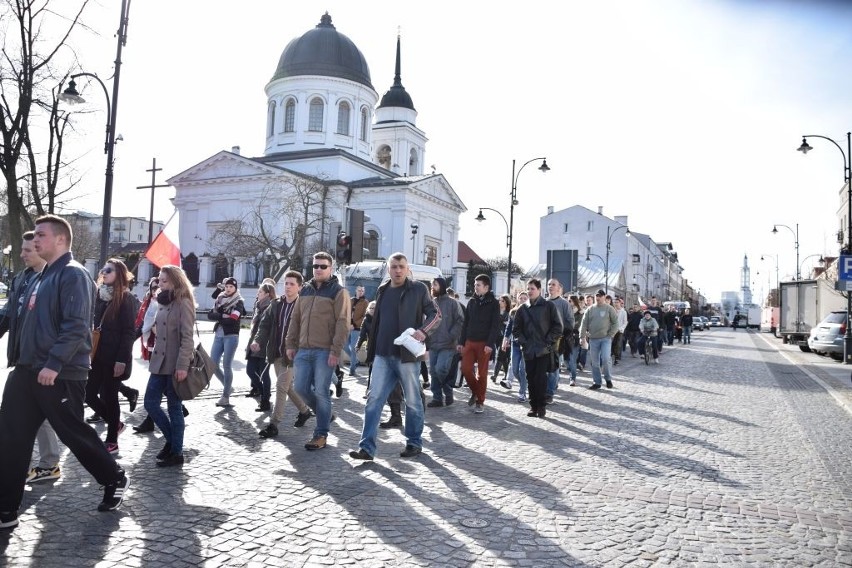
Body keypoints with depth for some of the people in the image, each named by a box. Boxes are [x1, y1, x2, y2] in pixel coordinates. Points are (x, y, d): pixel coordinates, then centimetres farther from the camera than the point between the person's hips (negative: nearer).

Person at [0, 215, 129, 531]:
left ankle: (116, 480, 24)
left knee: (74, 435, 3)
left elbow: (76, 326, -22)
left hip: (60, 374, -9)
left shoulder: (73, 274, -13)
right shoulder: (42, 277, 17)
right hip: (27, 371, 9)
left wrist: (54, 364, -27)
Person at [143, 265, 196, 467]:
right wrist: (154, 357, 15)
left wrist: (182, 366, -23)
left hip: (175, 364, -8)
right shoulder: (163, 303, 14)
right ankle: (172, 440, 26)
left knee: (174, 408, 1)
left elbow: (187, 337, -17)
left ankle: (177, 453, 13)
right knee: (150, 403, 8)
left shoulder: (183, 303, -11)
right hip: (159, 362, 8)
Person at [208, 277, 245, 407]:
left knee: (226, 365, -5)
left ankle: (226, 397, 2)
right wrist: (222, 316, -14)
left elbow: (232, 320, -15)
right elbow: (210, 315, 2)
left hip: (231, 336, -5)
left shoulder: (239, 302, -3)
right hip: (218, 336, 5)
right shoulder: (220, 300, 12)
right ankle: (228, 386, 25)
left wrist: (218, 318, -5)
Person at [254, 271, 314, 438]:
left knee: (281, 386, -8)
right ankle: (304, 410, 38)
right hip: (276, 353, 7)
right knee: (287, 386, 17)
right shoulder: (276, 304, 7)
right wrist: (258, 341, -10)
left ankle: (273, 424, 0)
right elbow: (265, 324, 6)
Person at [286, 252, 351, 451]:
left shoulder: (338, 291, -4)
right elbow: (295, 319, 18)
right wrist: (291, 344, 11)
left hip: (325, 351, -6)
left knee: (321, 392, -4)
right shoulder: (305, 290, 15)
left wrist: (335, 351, -17)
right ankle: (325, 415, 30)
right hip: (304, 350, 6)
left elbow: (342, 324, -11)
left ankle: (321, 434, 8)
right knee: (301, 388, 7)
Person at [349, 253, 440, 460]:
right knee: (374, 399, -1)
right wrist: (372, 350, 17)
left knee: (412, 401, 8)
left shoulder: (419, 289, -3)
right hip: (383, 356, 4)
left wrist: (423, 331, -21)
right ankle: (367, 447, 2)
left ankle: (414, 443, 24)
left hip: (407, 355, -4)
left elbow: (435, 314, -3)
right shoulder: (382, 290, 12)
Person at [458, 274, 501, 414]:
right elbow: (465, 323, 14)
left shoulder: (493, 303, -3)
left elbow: (495, 325, -10)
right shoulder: (471, 302, 12)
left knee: (482, 373, 1)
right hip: (469, 341, 5)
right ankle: (475, 392, 23)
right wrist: (461, 342, 9)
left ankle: (480, 401, 12)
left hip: (484, 343, -5)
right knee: (465, 369, -1)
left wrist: (490, 343, -18)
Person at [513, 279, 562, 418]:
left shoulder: (549, 306, 0)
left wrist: (548, 342, -8)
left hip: (544, 350, -4)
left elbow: (558, 327, -2)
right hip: (528, 351, 4)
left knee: (541, 378, -7)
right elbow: (516, 328, 14)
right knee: (531, 379, 5)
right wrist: (523, 342, 1)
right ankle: (533, 406, 14)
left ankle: (541, 406, 4)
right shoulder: (523, 309, 10)